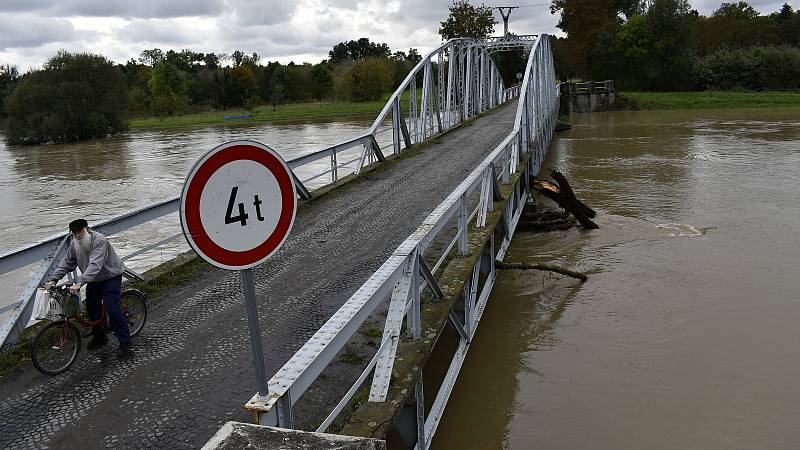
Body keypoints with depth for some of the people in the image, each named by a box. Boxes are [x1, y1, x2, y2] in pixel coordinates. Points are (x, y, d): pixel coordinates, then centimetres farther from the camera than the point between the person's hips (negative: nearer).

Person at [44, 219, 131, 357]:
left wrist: (79, 282, -46)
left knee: (112, 309, -13)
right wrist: (54, 279, -4)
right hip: (94, 279, 8)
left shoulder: (99, 240, -29)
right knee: (91, 308, 10)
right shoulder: (74, 244, -5)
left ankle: (125, 342, -3)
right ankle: (99, 337, 31)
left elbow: (95, 265, -38)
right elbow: (67, 263, 6)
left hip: (111, 277, -8)